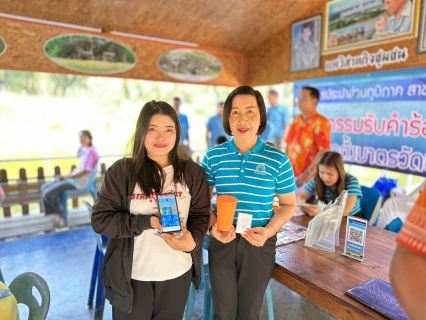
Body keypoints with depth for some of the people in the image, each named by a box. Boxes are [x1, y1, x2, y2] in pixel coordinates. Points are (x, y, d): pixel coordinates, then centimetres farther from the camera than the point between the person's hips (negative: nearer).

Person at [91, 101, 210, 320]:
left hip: (177, 275, 2)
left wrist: (193, 241, -21)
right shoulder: (121, 171, -9)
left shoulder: (192, 173, -2)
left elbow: (200, 215, 0)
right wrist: (146, 222, -22)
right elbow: (100, 219, -10)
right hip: (132, 276, -2)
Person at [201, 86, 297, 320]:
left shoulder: (278, 159, -8)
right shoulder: (213, 157, -5)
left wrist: (269, 231, -15)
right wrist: (213, 227, -15)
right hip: (222, 242, 1)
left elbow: (289, 204, 1)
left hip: (259, 243, 0)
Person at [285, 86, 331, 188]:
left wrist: (307, 174, -18)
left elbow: (324, 151, -16)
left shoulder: (320, 122, -10)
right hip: (291, 174, 6)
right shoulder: (296, 120, 10)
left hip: (309, 178, -6)